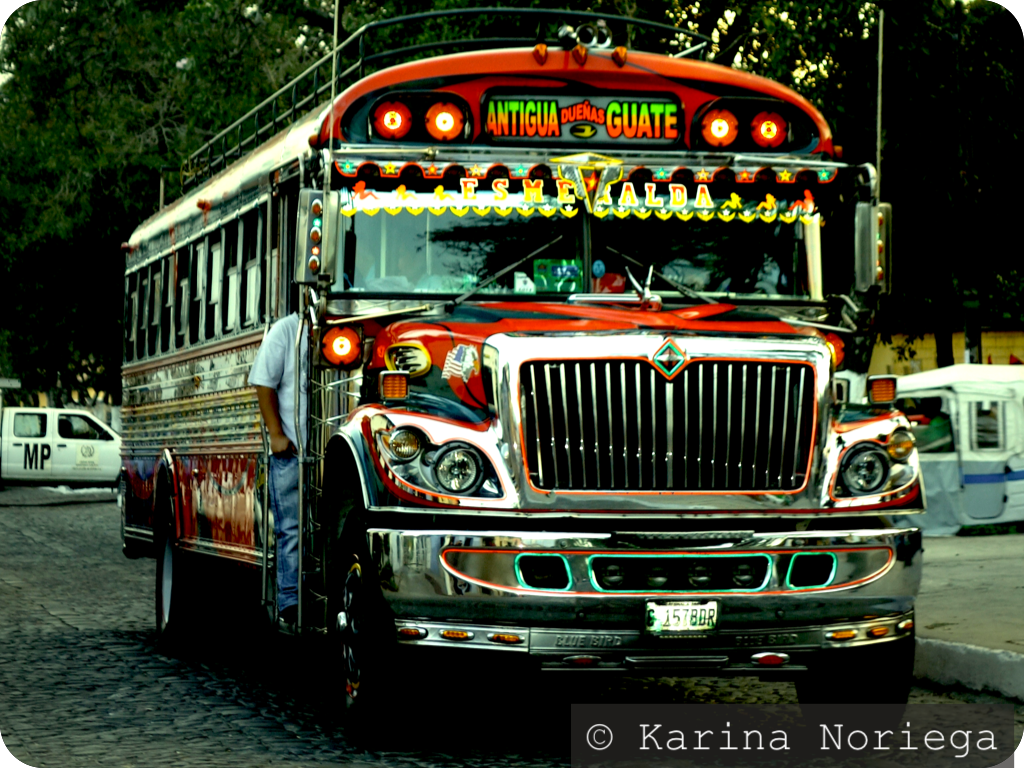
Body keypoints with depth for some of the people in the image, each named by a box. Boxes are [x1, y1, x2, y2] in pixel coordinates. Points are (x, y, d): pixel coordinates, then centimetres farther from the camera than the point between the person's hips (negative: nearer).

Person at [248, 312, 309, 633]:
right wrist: (277, 435, -10)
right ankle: (290, 609, 1)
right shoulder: (285, 330, 1)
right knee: (292, 530, -2)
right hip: (291, 450, -4)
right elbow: (264, 384, -3)